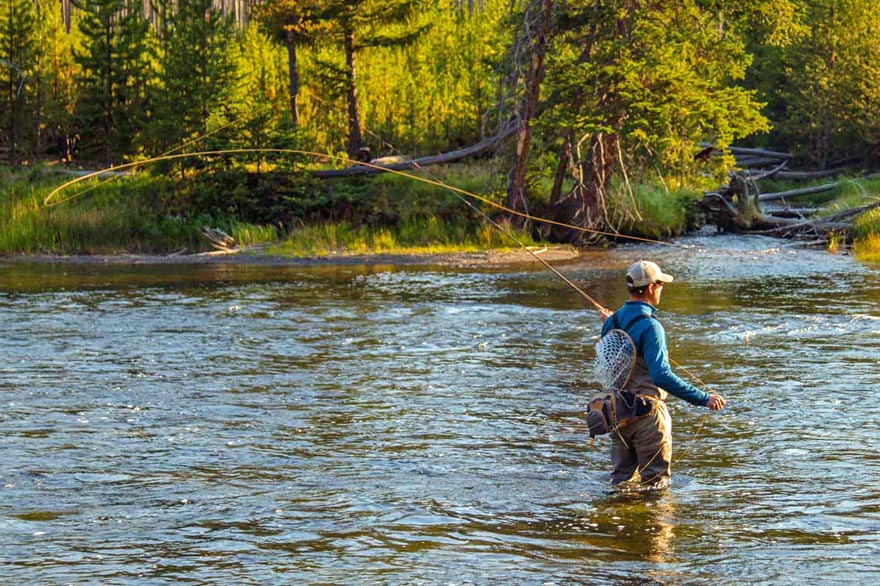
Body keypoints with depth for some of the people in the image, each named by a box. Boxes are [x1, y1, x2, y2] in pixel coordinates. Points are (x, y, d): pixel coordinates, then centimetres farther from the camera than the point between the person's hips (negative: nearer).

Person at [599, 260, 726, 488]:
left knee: (622, 479, 17)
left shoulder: (612, 322, 5)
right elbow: (661, 375, -28)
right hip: (646, 411, -7)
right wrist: (703, 398, -28)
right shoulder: (649, 326, -20)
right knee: (655, 482, 3)